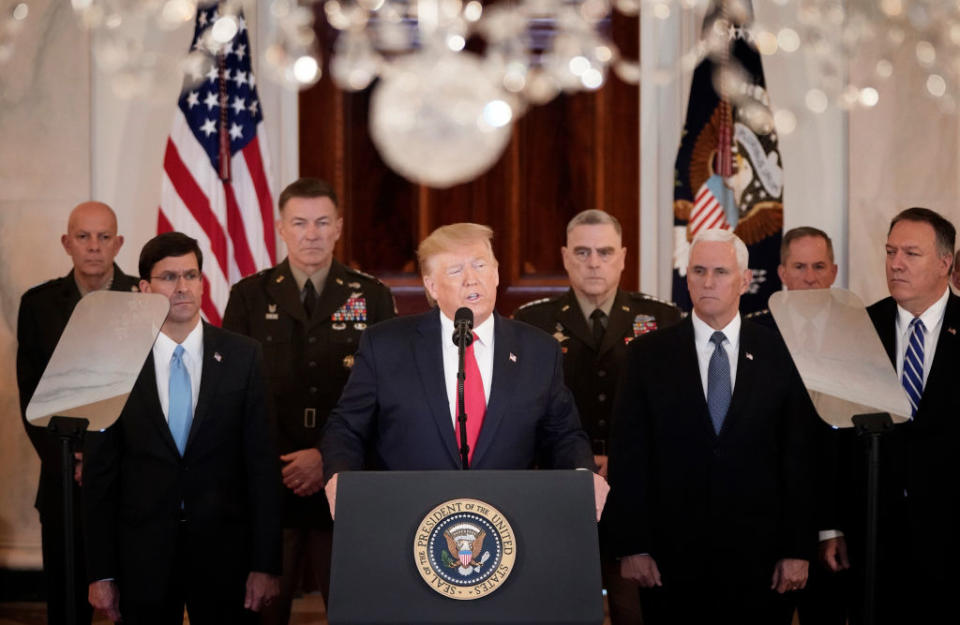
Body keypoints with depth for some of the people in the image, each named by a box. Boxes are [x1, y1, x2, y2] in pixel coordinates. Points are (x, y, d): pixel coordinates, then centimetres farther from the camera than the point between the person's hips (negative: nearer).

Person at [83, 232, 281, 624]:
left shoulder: (242, 356, 0)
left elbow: (262, 462, -1)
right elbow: (100, 471, 1)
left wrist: (265, 563, -5)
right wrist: (100, 572, -1)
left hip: (224, 548, 0)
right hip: (141, 552, 0)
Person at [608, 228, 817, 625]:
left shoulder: (780, 355, 3)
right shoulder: (648, 354, 3)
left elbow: (799, 458, 3)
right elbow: (628, 457, 1)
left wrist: (798, 550, -1)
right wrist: (632, 547, -4)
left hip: (758, 558, 0)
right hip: (671, 559, 0)